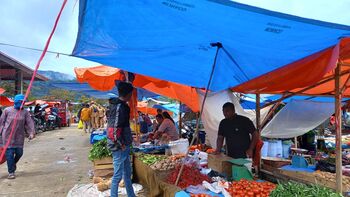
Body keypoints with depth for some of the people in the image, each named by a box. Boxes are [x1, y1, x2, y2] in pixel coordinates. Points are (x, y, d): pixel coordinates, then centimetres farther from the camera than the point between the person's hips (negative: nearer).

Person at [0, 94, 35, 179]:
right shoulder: (7, 110, -3)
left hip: (19, 136, 3)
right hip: (8, 136, -2)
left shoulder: (25, 112, 1)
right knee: (9, 154, -1)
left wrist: (31, 133, -16)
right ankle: (11, 172, 12)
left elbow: (29, 123, -5)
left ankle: (13, 163, 40)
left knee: (19, 153, 7)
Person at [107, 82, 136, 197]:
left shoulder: (118, 105, 10)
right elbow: (116, 128, -24)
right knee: (118, 175, 2)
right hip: (119, 146, -10)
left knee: (127, 173, 19)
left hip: (124, 145, 10)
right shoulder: (120, 107, -20)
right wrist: (121, 144, -15)